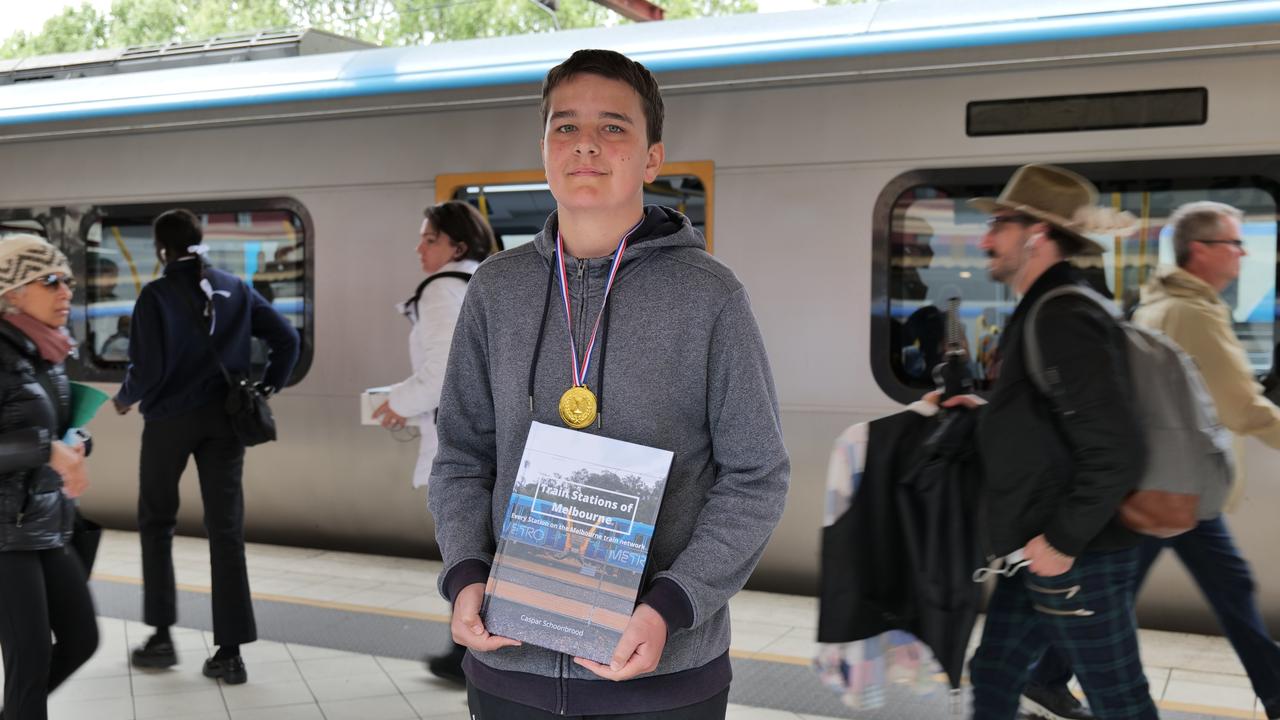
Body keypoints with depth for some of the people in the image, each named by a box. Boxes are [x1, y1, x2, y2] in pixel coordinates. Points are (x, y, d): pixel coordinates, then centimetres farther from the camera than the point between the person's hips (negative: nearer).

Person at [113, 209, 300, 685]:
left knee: (156, 523, 16)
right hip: (224, 419, 3)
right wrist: (266, 389, 12)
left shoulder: (157, 295, -9)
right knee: (226, 530, 5)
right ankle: (230, 653, 4)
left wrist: (126, 398, 4)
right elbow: (286, 339, 2)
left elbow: (148, 368, -15)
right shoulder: (234, 288, 4)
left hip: (170, 419, -3)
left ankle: (161, 637, 18)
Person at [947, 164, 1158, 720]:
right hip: (1037, 556, 10)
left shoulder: (1065, 320, -21)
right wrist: (986, 414, 15)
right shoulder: (1043, 313, 12)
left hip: (1078, 561, -10)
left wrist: (1063, 542, -20)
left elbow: (1115, 453, -26)